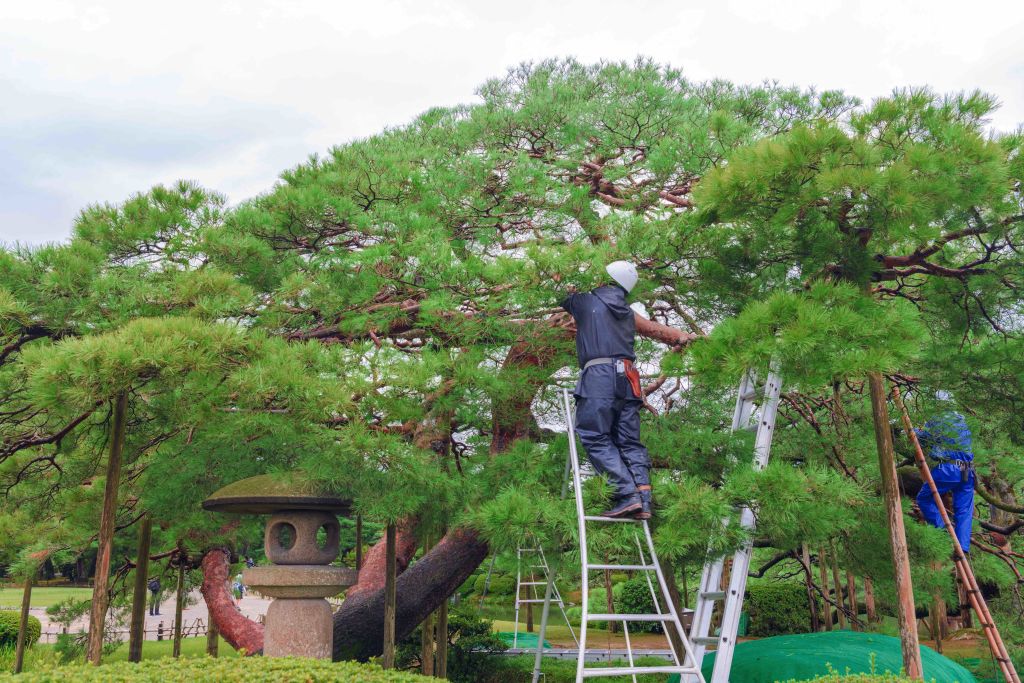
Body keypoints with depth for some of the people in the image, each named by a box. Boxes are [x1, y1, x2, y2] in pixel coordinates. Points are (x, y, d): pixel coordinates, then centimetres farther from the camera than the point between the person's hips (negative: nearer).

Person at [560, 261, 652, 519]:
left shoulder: (588, 302, 8)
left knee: (596, 438, -8)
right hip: (627, 378, 6)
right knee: (630, 442, 5)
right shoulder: (628, 313, 23)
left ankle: (627, 495, -20)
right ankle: (643, 501, -5)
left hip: (599, 373, -6)